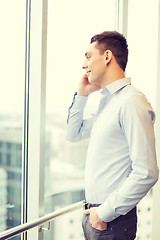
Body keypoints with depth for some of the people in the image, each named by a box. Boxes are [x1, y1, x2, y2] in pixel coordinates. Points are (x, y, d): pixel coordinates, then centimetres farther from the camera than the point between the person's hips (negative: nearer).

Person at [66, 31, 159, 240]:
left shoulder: (132, 102, -19)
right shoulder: (106, 101, 11)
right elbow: (73, 134, 23)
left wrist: (105, 212, -17)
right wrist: (81, 95, 11)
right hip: (94, 214, 8)